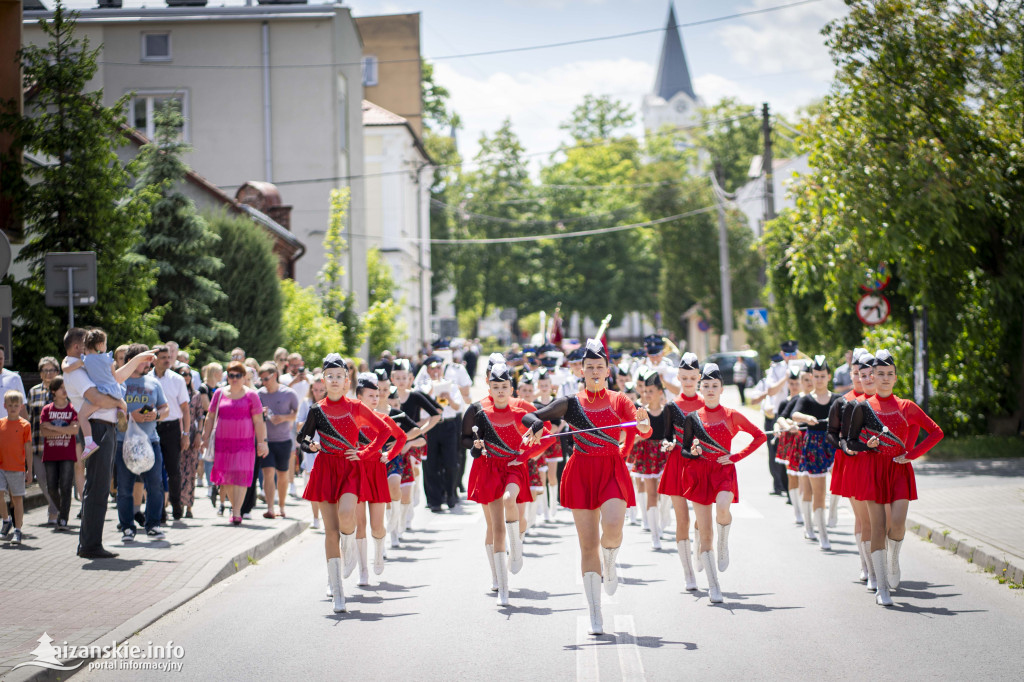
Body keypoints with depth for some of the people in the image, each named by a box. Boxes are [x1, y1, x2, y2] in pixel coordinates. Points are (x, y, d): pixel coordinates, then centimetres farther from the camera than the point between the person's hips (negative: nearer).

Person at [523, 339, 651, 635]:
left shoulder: (619, 401, 5)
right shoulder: (571, 403, 6)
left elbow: (643, 431, -5)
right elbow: (529, 416, 8)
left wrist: (643, 424, -28)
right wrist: (537, 425, -15)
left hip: (612, 470, -1)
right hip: (581, 472, 1)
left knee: (612, 528, -27)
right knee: (588, 544, -1)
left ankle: (610, 564, 10)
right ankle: (595, 615, 6)